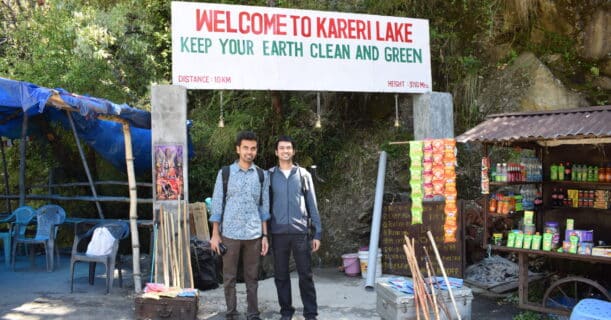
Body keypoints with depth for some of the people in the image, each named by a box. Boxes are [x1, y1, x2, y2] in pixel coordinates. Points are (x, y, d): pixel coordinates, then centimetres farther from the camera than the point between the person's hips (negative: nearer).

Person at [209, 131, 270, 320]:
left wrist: (265, 235, 4)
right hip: (230, 233, -1)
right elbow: (217, 204, 2)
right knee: (229, 277, 6)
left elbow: (264, 207, 8)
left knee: (252, 277, 8)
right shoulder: (225, 173, 1)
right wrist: (215, 234, -2)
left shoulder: (262, 175, 6)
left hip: (253, 235, 1)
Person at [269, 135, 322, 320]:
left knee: (306, 275, 1)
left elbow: (312, 205, 6)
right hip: (278, 233, 1)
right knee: (281, 275, 7)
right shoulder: (270, 175, 5)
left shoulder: (304, 175, 5)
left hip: (301, 232, 0)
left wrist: (317, 232, 1)